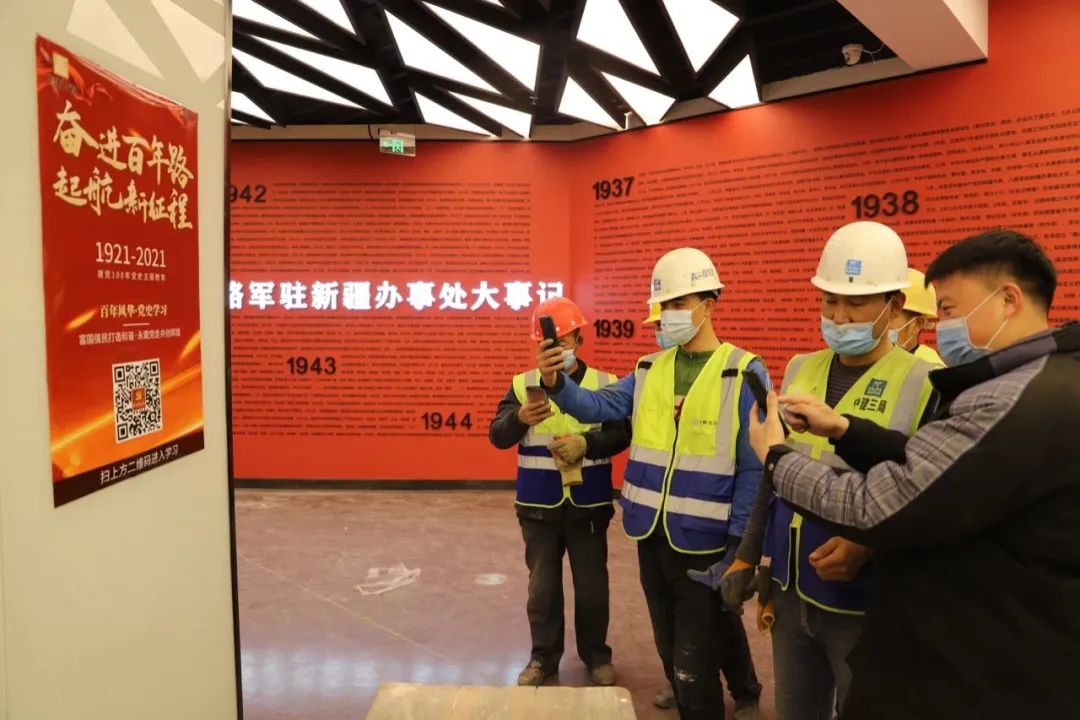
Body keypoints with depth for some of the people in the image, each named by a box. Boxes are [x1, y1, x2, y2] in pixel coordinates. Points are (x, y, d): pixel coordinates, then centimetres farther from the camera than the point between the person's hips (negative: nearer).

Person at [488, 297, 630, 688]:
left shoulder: (605, 383, -2)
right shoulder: (523, 384, 0)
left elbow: (622, 434, -8)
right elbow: (497, 436, -9)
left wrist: (587, 443, -26)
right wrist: (520, 418, -30)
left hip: (589, 504, 0)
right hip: (539, 505, 1)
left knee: (592, 585, 12)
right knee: (542, 585, 12)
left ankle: (596, 655, 33)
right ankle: (544, 657, 30)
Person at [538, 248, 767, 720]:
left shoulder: (744, 372, -9)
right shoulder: (650, 369, 7)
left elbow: (754, 467, -11)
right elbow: (600, 406, -5)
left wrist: (741, 545, -14)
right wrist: (557, 384, -24)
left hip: (703, 542, -5)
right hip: (651, 535, 6)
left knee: (694, 666, 4)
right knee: (670, 654, 22)